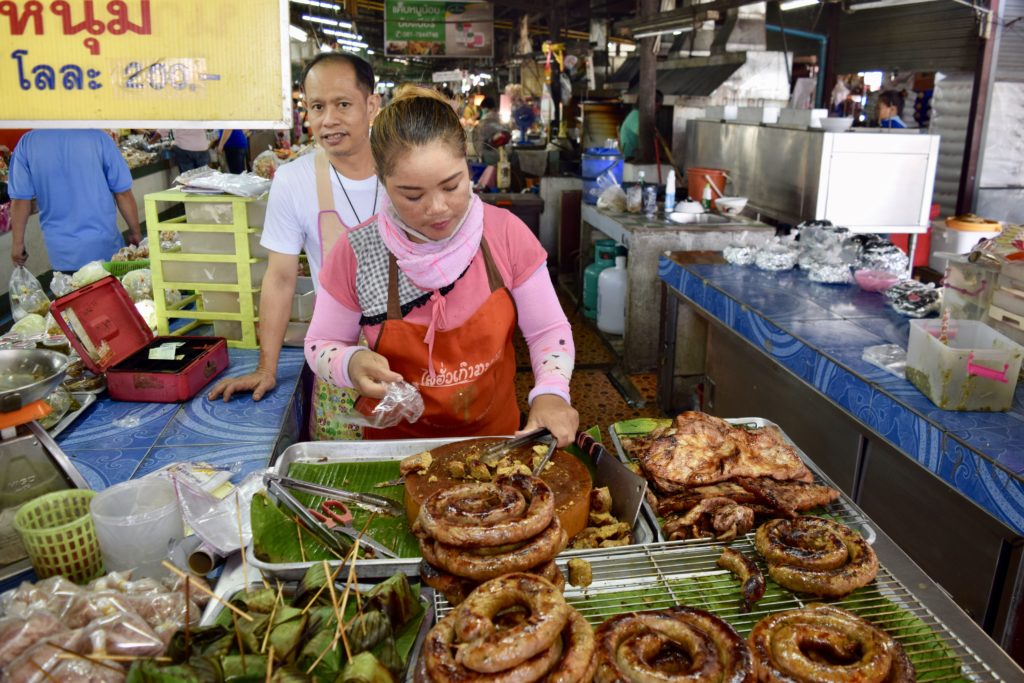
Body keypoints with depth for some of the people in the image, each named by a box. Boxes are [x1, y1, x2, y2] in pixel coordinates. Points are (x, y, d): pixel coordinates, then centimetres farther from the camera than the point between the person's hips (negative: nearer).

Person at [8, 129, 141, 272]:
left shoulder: (27, 143, -3)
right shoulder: (97, 136, -8)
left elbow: (20, 199, -1)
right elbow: (122, 194, -6)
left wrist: (17, 243, 10)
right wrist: (135, 232, 7)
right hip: (105, 244, -1)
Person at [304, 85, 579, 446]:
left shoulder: (505, 233, -11)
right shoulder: (355, 253, -14)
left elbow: (548, 330, -4)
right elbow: (321, 346, -2)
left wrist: (550, 393, -23)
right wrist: (352, 364, -24)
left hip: (495, 434, 1)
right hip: (398, 441, 0)